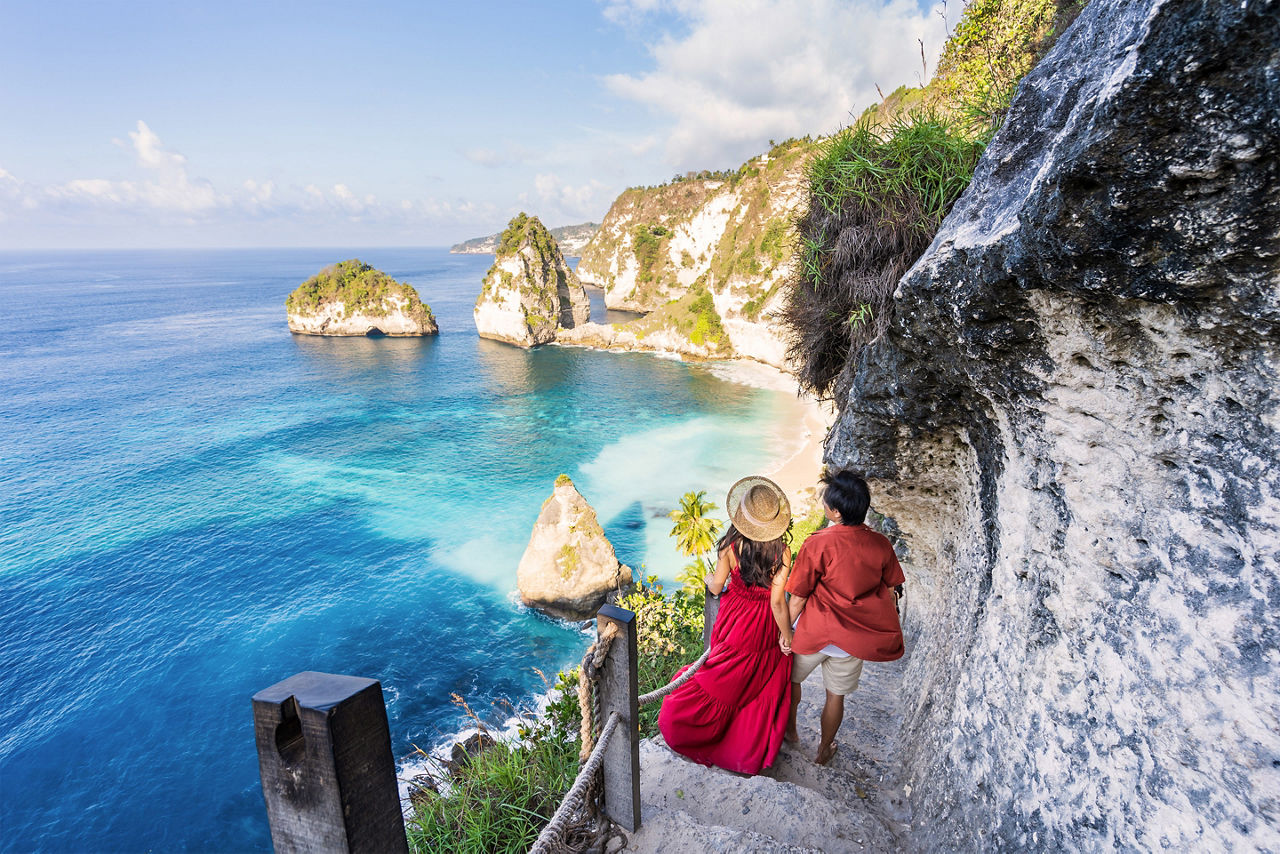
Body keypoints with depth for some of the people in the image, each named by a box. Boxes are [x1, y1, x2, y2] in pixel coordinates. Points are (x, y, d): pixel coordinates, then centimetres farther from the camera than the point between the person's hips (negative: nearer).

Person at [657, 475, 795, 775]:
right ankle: (753, 752, 39)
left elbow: (716, 586, -11)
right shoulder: (782, 552, -22)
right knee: (763, 689, 21)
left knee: (726, 681, 21)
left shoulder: (731, 544, -20)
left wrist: (709, 578, 12)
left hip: (735, 620, 1)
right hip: (766, 626, 0)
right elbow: (777, 601, -20)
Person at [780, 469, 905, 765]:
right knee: (836, 695, 23)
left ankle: (789, 730, 46)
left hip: (814, 632, -3)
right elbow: (891, 592, 1)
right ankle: (824, 749, 42)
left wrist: (785, 630, -2)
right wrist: (888, 630, 18)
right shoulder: (881, 544, -12)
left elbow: (798, 598, -16)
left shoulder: (817, 545, -25)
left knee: (791, 678, 26)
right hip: (855, 638, 4)